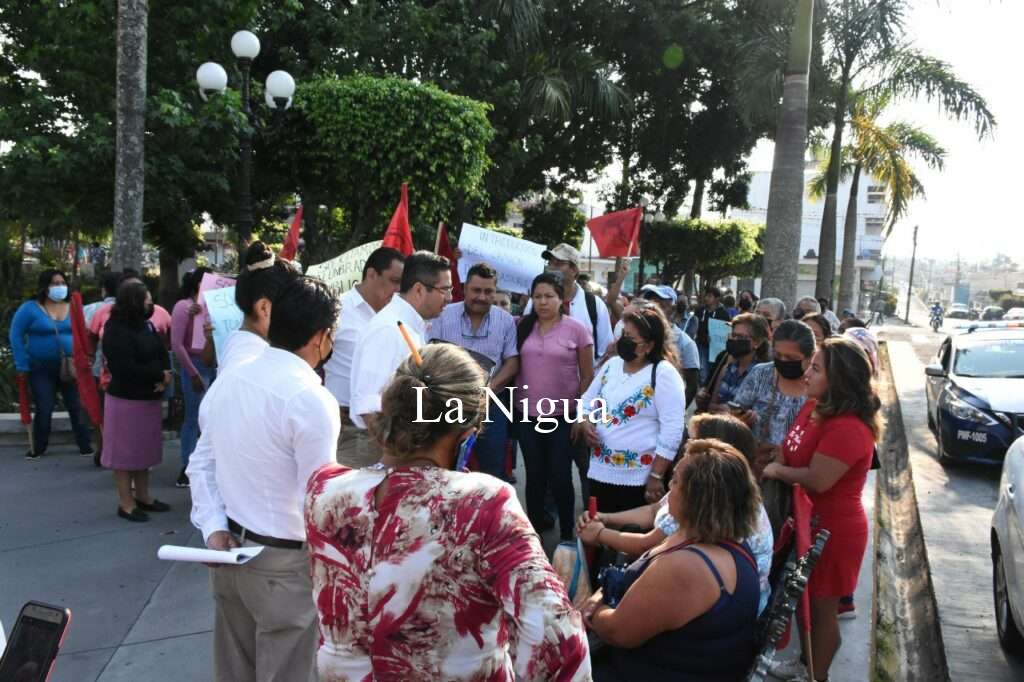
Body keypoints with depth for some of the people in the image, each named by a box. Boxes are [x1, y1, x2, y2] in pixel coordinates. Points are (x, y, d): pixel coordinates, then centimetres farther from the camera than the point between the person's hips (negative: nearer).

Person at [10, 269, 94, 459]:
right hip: (41, 368, -2)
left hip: (71, 367, 2)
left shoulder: (74, 308, 3)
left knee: (77, 407, 5)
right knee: (44, 409, 6)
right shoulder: (29, 308, -7)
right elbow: (16, 336, -5)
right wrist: (22, 366, -7)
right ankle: (38, 447, 24)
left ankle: (86, 446, 14)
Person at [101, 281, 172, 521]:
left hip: (150, 398, 8)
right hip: (126, 400, -8)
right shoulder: (116, 329, -16)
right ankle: (126, 503, 11)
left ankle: (142, 496, 28)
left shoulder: (146, 324, 9)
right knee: (126, 451, 2)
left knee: (144, 448, 16)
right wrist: (160, 375, -15)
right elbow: (126, 369, -23)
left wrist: (165, 377, -12)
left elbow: (162, 354, 8)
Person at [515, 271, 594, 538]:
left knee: (560, 477, 5)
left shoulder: (577, 329, -6)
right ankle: (535, 528, 29)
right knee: (534, 476, 15)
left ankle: (567, 535, 21)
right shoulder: (522, 327, 1)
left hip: (563, 416, -3)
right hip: (526, 415, 3)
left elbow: (588, 376, -3)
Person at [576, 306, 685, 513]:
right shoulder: (611, 365, 8)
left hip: (639, 478, -6)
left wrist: (656, 476, -17)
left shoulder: (663, 374, -13)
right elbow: (588, 400, 18)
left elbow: (672, 431, -16)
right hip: (600, 471, 6)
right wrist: (584, 422, -5)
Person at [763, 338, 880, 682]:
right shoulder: (814, 407, 1)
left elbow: (817, 479, -30)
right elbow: (791, 453, 11)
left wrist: (778, 471, -14)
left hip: (832, 530, -9)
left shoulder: (847, 428, -29)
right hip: (809, 521, 9)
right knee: (805, 599, 23)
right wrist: (774, 465, -9)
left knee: (822, 608, 9)